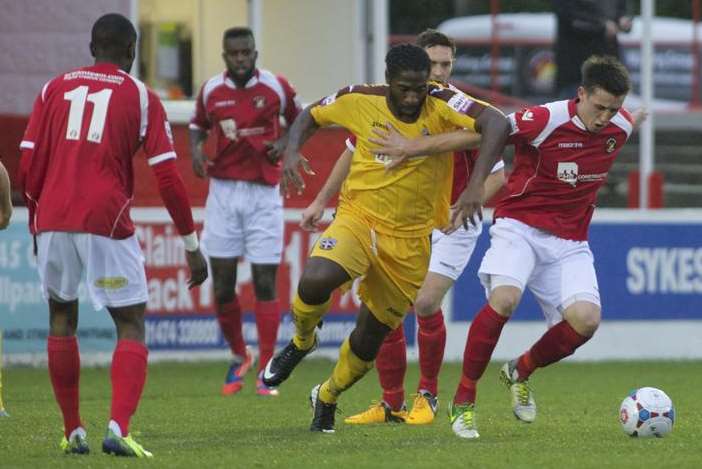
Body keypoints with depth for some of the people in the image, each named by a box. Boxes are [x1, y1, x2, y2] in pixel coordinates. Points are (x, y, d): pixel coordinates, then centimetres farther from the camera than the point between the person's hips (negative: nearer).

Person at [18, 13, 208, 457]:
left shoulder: (55, 88, 13)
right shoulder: (141, 97, 6)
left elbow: (29, 166, 9)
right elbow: (168, 177, 1)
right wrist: (192, 245, 7)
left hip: (53, 220, 3)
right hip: (106, 221, -3)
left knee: (62, 319, 20)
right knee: (131, 326, 4)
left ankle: (74, 432, 19)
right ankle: (119, 428, -16)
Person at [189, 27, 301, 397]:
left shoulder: (276, 87, -2)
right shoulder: (210, 90, 2)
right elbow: (198, 125, 19)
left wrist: (286, 143, -8)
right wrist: (195, 149, -2)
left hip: (263, 193, -2)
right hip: (223, 191, 2)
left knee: (265, 283, -3)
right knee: (222, 286, 0)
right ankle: (239, 357, 22)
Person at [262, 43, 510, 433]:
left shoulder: (442, 106, -16)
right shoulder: (360, 101, -9)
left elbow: (497, 124, -32)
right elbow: (311, 116, 10)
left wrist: (476, 186, -43)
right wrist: (293, 150, -10)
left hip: (410, 241, 0)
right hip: (359, 219, 0)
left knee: (369, 341, 9)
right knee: (315, 280, -32)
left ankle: (327, 398, 41)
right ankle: (302, 342, 3)